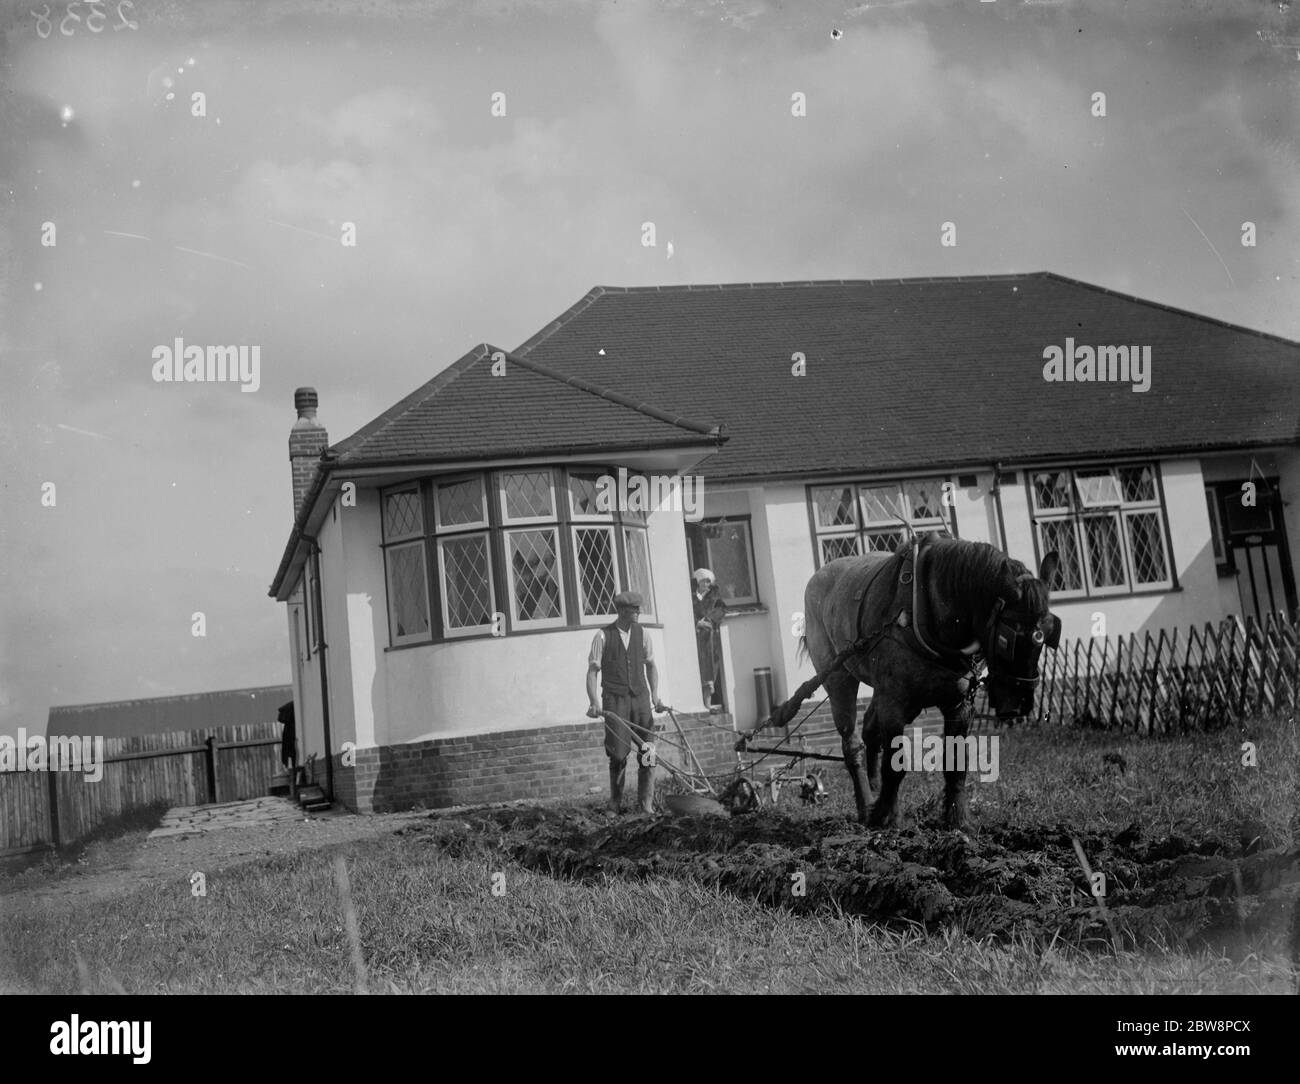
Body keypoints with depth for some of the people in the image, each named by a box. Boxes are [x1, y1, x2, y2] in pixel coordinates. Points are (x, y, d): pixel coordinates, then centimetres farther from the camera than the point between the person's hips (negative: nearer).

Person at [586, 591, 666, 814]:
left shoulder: (641, 633, 8)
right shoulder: (603, 636, -2)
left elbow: (651, 665, 16)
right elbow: (592, 670, -2)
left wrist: (655, 696, 7)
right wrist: (594, 702, -12)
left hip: (640, 697, 3)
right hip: (615, 699, -3)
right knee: (619, 753, -5)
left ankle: (646, 803, 4)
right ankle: (615, 800, 17)